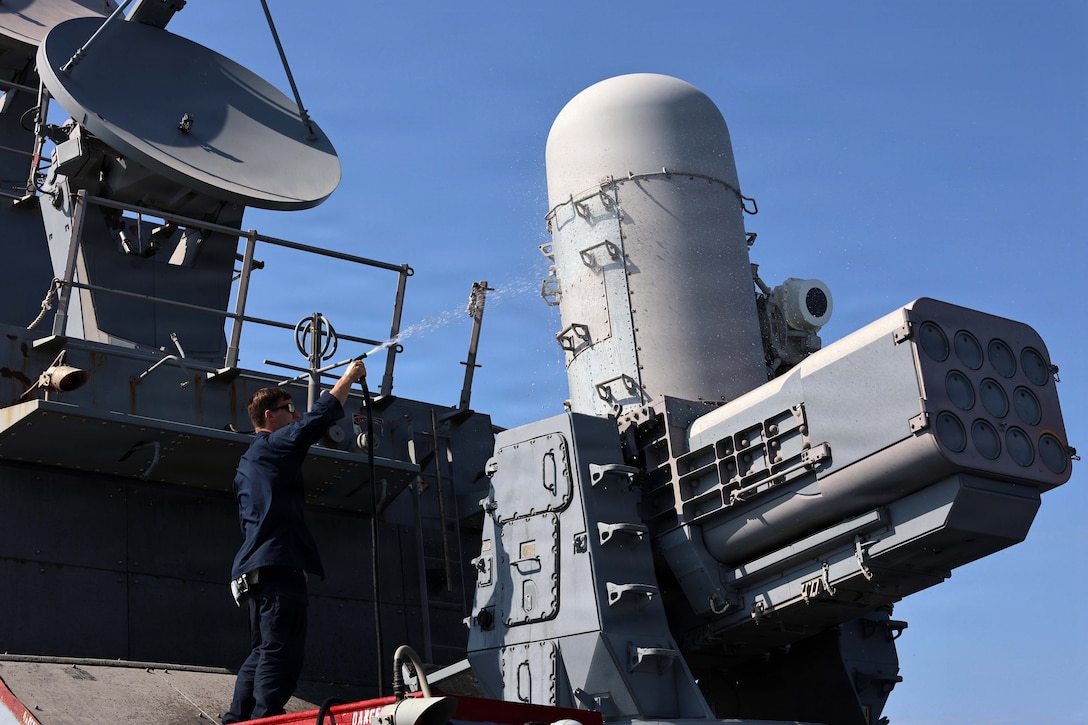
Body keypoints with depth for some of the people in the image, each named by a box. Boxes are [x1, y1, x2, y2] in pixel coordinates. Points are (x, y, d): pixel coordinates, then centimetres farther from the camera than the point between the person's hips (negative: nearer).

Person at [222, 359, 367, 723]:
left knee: (263, 653, 12)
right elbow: (321, 416, -6)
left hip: (253, 570, 10)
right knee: (281, 653, -16)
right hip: (279, 566, -10)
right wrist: (349, 377, 5)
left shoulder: (249, 462, 27)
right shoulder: (275, 445, -1)